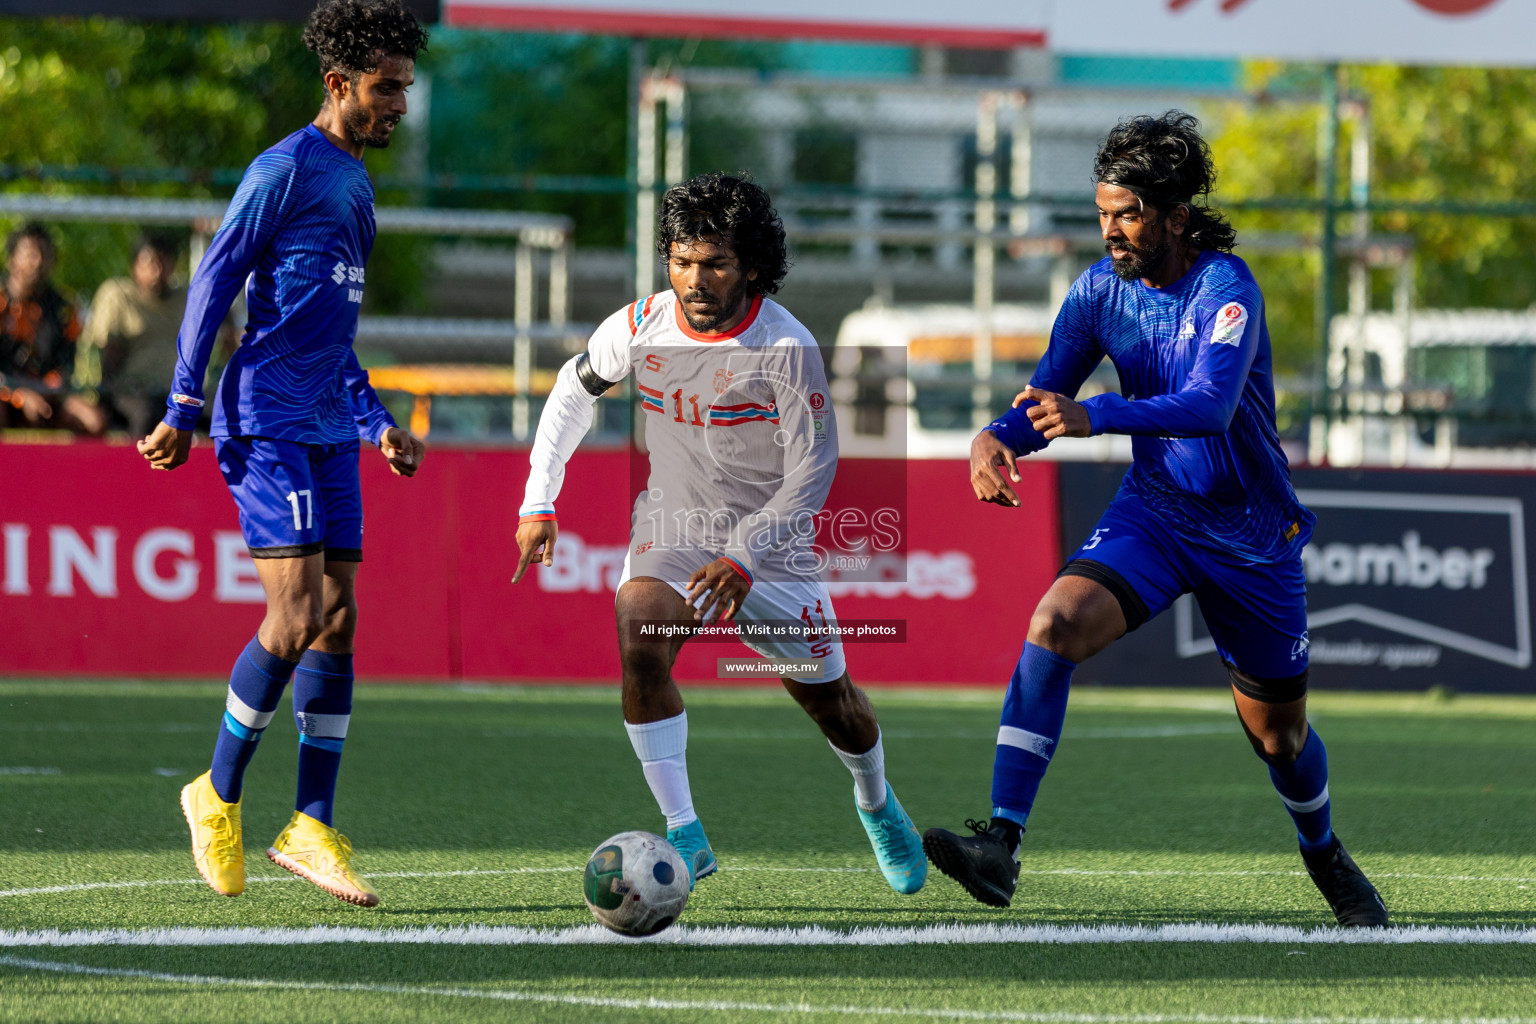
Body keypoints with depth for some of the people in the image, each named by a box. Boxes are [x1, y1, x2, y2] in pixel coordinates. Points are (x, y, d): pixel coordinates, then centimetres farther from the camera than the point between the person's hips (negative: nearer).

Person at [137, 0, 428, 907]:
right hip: (268, 423, -9)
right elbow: (215, 280, -9)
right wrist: (184, 408, -12)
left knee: (338, 617, 2)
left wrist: (378, 424, 24)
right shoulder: (286, 169, -7)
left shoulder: (355, 184, 20)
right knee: (297, 613, -14)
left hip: (329, 430, 9)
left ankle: (312, 830, 5)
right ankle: (219, 796, 1)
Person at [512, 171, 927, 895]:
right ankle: (685, 835, -21)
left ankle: (876, 802, 43)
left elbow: (813, 469, -19)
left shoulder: (786, 347, -21)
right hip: (670, 528, 2)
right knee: (640, 649, -27)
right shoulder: (640, 326, -11)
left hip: (770, 536, -2)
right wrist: (539, 503, 4)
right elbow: (574, 390, 8)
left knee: (829, 700, 9)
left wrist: (744, 558, -29)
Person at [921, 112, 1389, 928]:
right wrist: (997, 437, -24)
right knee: (1055, 623, -26)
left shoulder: (1226, 288, -22)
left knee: (1276, 729, 11)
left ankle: (1324, 856, 44)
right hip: (1151, 514, 3)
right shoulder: (1099, 289, -5)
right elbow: (1047, 399, 0)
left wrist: (1095, 417, -51)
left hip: (1250, 533, -3)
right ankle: (1000, 843, -31)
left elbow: (1210, 405, -36)